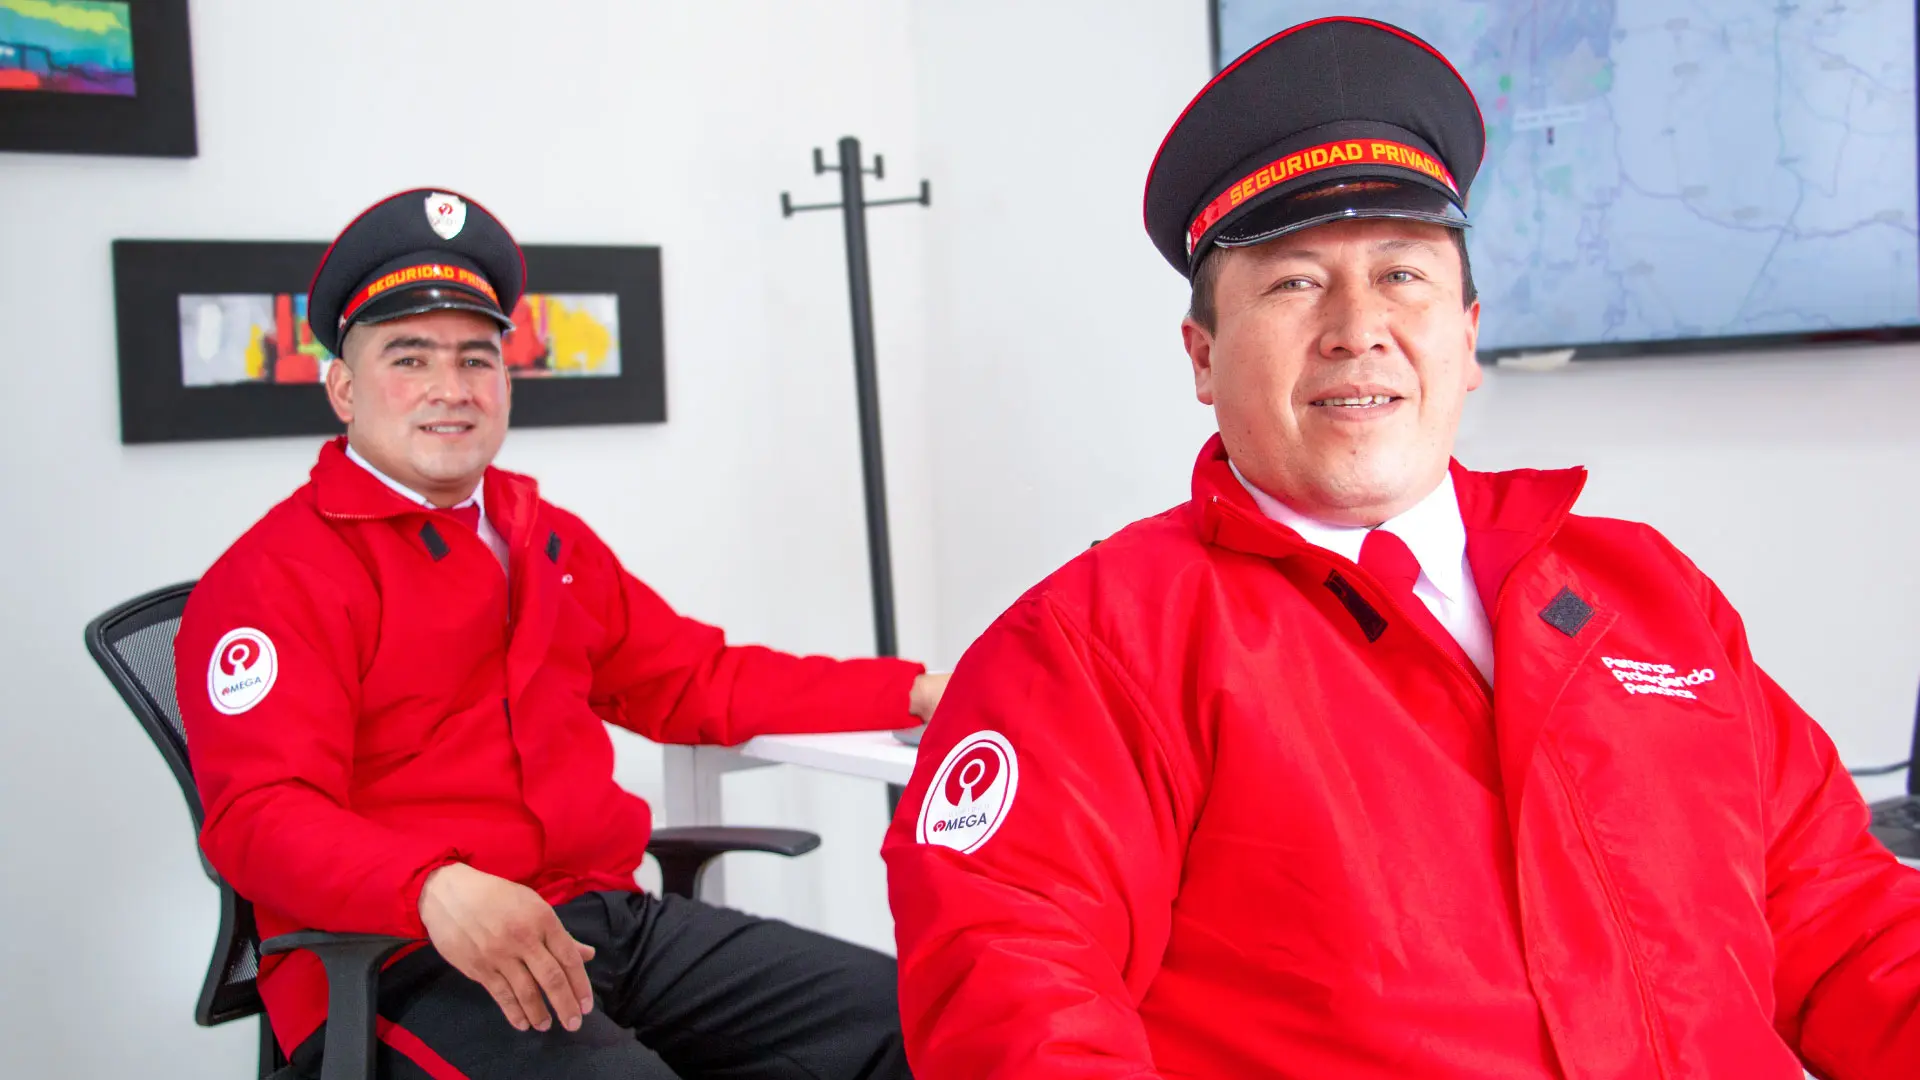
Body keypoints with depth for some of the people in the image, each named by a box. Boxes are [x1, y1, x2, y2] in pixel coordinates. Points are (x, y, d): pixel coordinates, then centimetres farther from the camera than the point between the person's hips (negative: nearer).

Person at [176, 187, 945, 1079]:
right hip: (410, 963, -6)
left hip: (613, 920, 7)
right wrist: (436, 888, -35)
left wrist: (916, 693, 17)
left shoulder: (550, 538, 20)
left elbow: (699, 683, 26)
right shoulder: (275, 574, -3)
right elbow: (263, 815, -15)